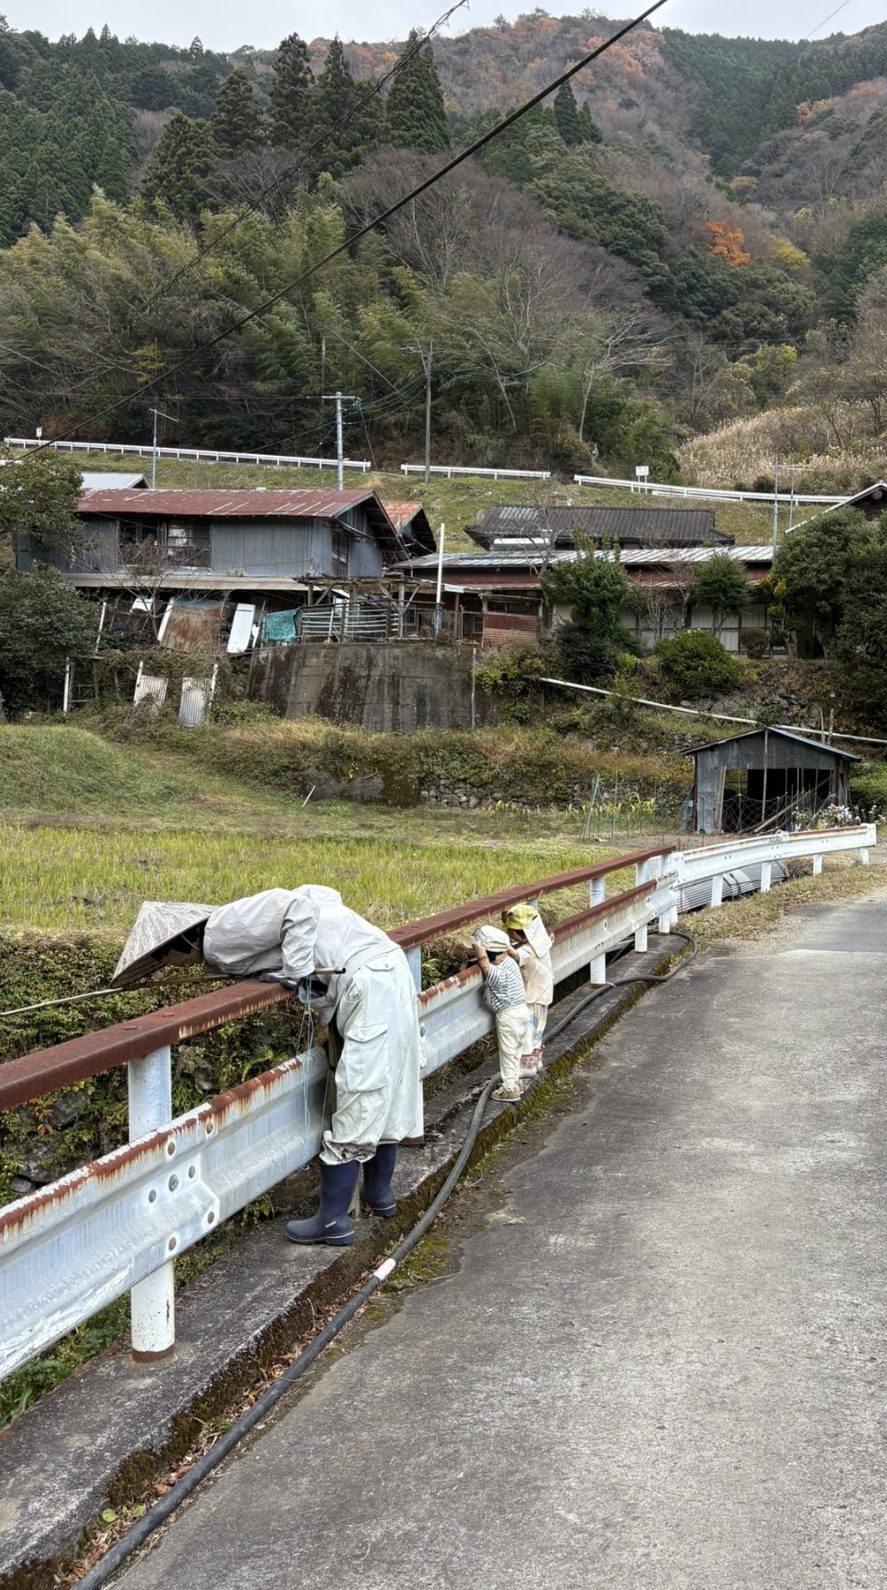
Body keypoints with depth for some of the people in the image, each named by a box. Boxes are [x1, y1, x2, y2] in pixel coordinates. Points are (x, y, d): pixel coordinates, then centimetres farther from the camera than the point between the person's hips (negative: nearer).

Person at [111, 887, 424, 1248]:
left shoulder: (222, 933, -11)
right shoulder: (238, 920, 15)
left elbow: (298, 907, -24)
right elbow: (320, 894, 14)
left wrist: (296, 974, -18)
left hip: (370, 982, -10)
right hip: (385, 971, 10)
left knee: (358, 1100, -3)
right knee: (381, 1097, 21)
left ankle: (333, 1221, 4)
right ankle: (379, 1192, 35)